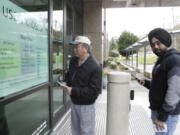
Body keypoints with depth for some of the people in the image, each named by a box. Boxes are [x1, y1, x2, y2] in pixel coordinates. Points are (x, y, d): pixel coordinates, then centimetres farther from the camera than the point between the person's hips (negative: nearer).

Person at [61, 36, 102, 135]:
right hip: (74, 103, 7)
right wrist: (67, 83, -1)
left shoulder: (95, 67, -21)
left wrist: (73, 91, -24)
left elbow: (94, 91, -24)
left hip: (86, 105, -7)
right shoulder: (73, 61, 2)